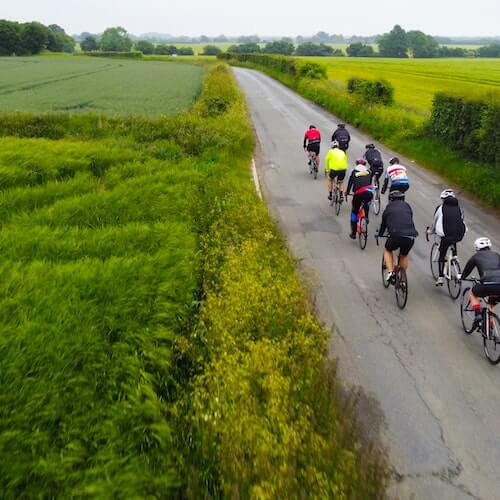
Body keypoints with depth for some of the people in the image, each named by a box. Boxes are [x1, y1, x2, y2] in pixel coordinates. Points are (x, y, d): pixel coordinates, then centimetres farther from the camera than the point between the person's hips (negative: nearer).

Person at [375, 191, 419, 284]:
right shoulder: (407, 206, 21)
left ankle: (390, 272, 7)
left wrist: (379, 234, 45)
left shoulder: (389, 207, 16)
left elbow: (383, 222, 27)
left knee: (387, 251, 26)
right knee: (404, 256, 28)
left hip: (396, 235, -3)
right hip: (410, 236, 3)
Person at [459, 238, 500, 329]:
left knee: (472, 293, 29)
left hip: (488, 284, -4)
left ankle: (478, 314, 10)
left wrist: (461, 277, 51)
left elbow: (467, 270, 31)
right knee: (492, 305, 32)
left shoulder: (476, 256, 19)